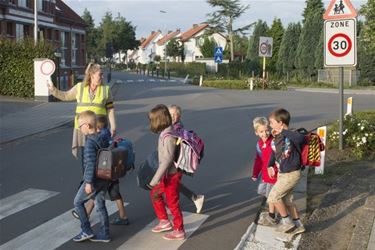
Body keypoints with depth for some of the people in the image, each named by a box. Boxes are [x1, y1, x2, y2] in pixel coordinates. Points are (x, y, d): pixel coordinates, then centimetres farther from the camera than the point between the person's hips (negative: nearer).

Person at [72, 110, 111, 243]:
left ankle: (87, 231, 12)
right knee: (100, 205, 15)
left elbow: (90, 163, -25)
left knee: (78, 202, 9)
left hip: (94, 180, -8)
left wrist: (88, 182, -23)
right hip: (105, 179, 8)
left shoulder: (90, 142, -20)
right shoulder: (104, 139, 5)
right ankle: (104, 234, 19)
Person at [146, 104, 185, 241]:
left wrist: (155, 180, -29)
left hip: (171, 174, -9)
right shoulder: (165, 133, 3)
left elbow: (167, 160, -29)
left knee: (172, 202, 4)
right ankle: (164, 221, 34)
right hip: (167, 173, 9)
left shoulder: (168, 137, -25)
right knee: (155, 194, 21)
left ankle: (179, 231, 20)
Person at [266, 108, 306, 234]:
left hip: (291, 174, -9)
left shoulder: (290, 136, -20)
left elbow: (301, 138, -39)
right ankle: (298, 225, 29)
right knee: (287, 200, 17)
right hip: (282, 174, 9)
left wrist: (283, 131, -30)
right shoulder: (276, 138, 5)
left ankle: (287, 222, 11)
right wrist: (270, 165, 12)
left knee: (273, 197, -3)